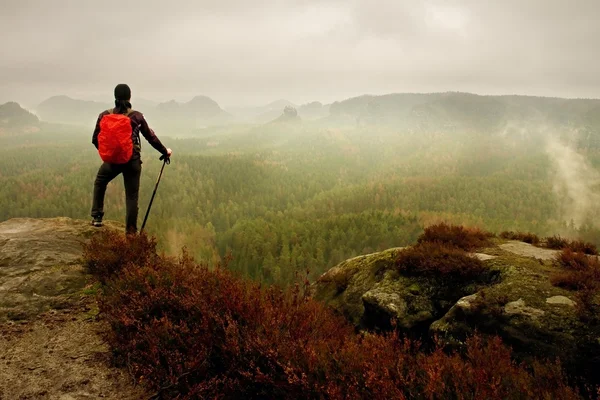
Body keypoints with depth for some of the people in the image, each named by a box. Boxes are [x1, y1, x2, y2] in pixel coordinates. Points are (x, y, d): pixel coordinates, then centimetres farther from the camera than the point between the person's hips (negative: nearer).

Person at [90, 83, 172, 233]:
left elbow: (95, 139, 7)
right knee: (132, 196, 7)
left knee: (99, 183, 29)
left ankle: (97, 217, 24)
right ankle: (131, 231, 9)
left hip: (112, 159, 1)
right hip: (132, 160, -1)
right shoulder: (137, 116, -2)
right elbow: (151, 137, 5)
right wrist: (164, 151, 21)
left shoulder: (104, 116, 1)